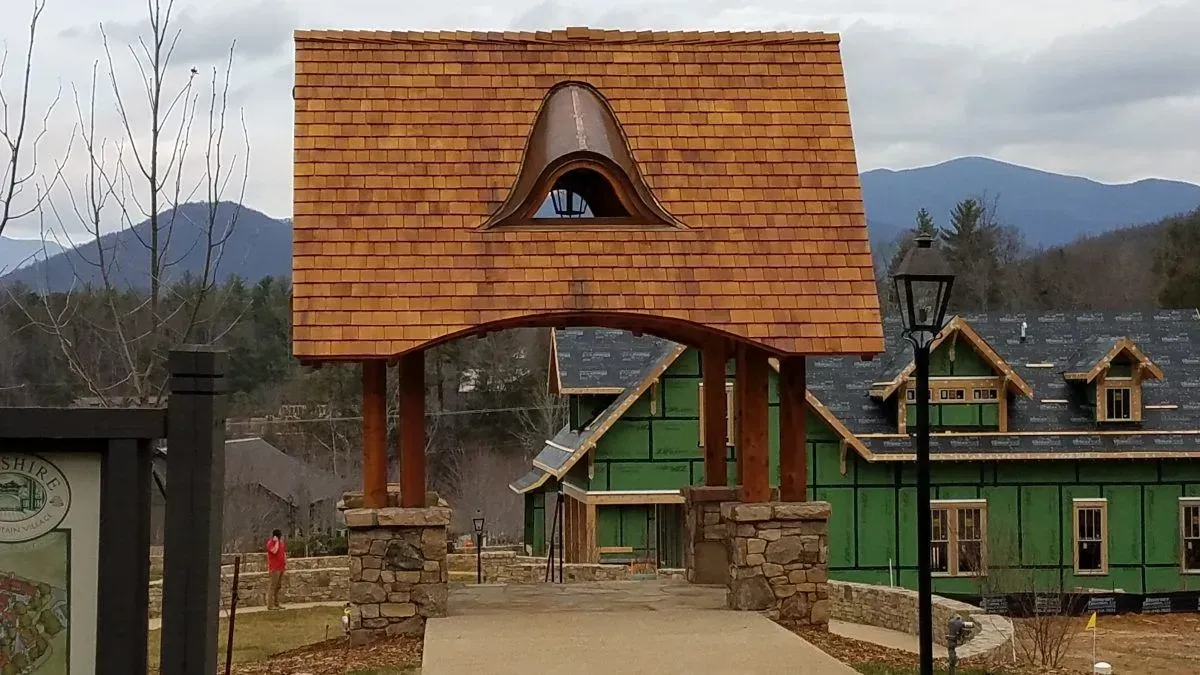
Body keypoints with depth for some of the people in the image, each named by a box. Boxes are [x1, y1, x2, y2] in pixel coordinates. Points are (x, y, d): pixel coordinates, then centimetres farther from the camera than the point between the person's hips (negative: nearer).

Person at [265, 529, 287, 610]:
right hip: (274, 568, -8)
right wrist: (276, 542, -19)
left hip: (281, 567, 8)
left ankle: (276, 603, 18)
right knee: (273, 586, -8)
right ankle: (270, 605, -7)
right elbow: (274, 551, -29)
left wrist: (286, 564, 15)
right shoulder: (270, 543, -11)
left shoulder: (281, 542, 13)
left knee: (278, 585, 11)